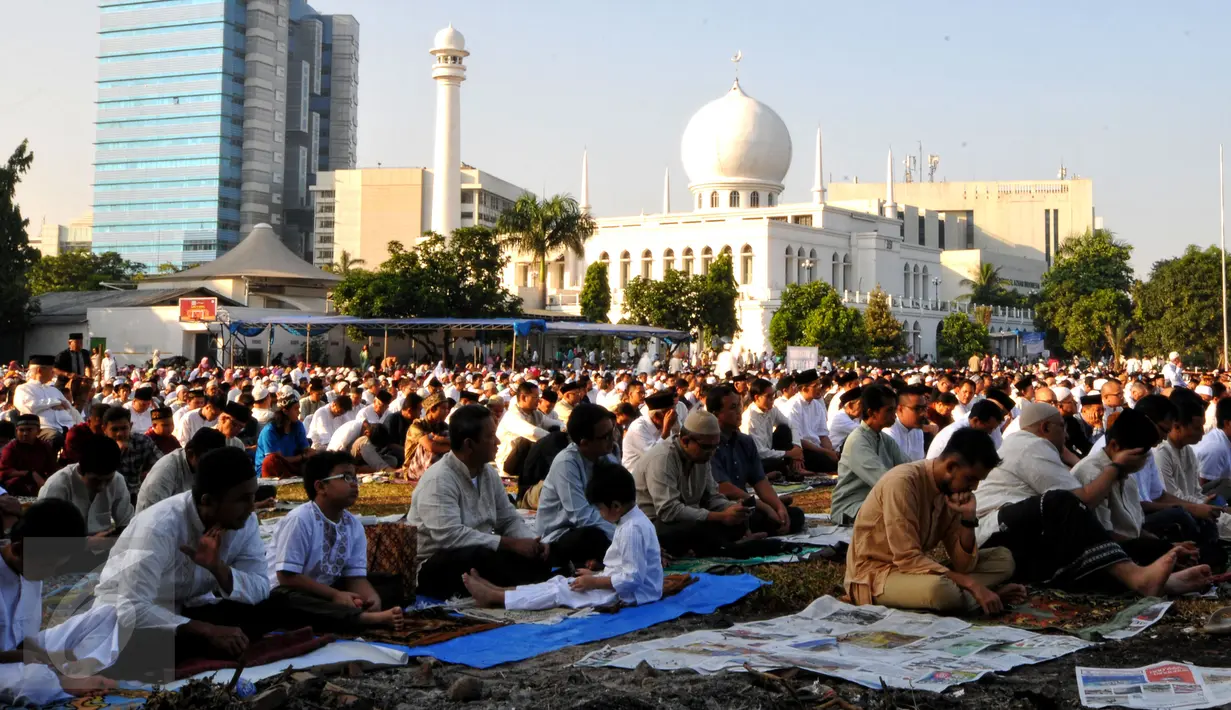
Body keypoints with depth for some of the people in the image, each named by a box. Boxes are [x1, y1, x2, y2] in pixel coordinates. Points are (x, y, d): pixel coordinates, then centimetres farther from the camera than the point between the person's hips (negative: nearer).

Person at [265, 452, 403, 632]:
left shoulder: (354, 525, 1)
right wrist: (334, 595, -24)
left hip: (328, 592, 7)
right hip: (286, 592, -7)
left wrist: (372, 598, -23)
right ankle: (372, 618, -52)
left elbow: (355, 576, 0)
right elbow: (286, 576, -22)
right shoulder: (300, 520, -19)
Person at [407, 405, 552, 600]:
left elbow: (509, 519, 13)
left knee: (537, 560, -12)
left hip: (483, 555, 8)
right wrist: (510, 543, -28)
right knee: (482, 556, -35)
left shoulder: (489, 473, 6)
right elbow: (449, 535, -31)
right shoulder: (439, 480, -20)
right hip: (437, 568, -8)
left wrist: (534, 542, -10)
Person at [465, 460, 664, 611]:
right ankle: (498, 590, 4)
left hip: (628, 594, -10)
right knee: (560, 582, 6)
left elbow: (631, 578, -27)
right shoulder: (633, 521, 10)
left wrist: (593, 582, -19)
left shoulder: (632, 529, -24)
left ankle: (494, 597, -10)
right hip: (621, 584, 10)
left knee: (561, 591, -10)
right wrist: (596, 575, 11)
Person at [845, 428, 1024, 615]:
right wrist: (971, 584, -28)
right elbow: (908, 559, -27)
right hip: (873, 575, -8)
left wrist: (968, 517, -16)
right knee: (939, 588, -38)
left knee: (1003, 559, 2)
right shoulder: (902, 482, -23)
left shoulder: (952, 490, 0)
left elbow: (963, 566, -1)